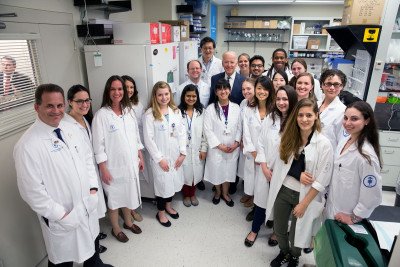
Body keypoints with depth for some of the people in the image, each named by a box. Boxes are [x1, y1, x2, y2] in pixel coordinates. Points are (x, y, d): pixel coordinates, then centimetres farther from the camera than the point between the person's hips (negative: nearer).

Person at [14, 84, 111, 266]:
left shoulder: (71, 129, -2)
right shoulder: (28, 145, -22)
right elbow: (32, 190, -20)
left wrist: (93, 187, 0)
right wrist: (61, 215, -16)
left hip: (88, 206, 6)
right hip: (62, 219, -6)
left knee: (91, 242, 29)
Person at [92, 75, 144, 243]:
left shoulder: (129, 111, 2)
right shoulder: (101, 114, -15)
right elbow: (98, 144, -14)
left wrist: (140, 157, 9)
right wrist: (103, 169, -14)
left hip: (131, 163, 5)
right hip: (113, 165, -5)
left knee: (129, 193, 21)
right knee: (114, 197, 13)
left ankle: (128, 222, 45)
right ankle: (116, 229, 36)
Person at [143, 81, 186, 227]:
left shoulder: (176, 111, 2)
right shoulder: (149, 114, -12)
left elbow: (182, 133, 4)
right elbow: (148, 139, -13)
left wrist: (182, 153, -2)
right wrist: (159, 159, -13)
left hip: (175, 155, 5)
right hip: (160, 157, -4)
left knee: (174, 181, 16)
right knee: (163, 184, 6)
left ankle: (168, 205, 43)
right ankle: (161, 212, 31)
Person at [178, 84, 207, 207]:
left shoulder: (201, 111, -1)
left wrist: (204, 148, -3)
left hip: (197, 149, 2)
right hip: (183, 149, -2)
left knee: (196, 172, 13)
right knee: (185, 173, 9)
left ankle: (192, 194, 37)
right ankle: (186, 195, 34)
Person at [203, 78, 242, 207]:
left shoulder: (236, 108, 0)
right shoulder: (210, 109, -8)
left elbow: (239, 127, 3)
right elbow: (207, 130, -11)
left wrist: (236, 143, -9)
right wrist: (220, 145, -14)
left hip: (232, 148, 2)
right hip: (216, 148, -2)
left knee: (229, 170, 14)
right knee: (216, 170, 11)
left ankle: (225, 193, 37)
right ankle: (218, 192, 38)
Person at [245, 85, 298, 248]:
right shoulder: (270, 118, 0)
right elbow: (261, 143, 2)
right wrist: (264, 167, -6)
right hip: (266, 170, 3)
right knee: (261, 200, 15)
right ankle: (254, 230, 39)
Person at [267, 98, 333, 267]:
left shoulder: (324, 144, -15)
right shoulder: (288, 137, -3)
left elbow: (322, 180, -13)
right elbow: (282, 163, 5)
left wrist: (304, 203, -13)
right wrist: (298, 175, -14)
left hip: (305, 195, -3)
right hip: (283, 190, 3)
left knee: (296, 234, 15)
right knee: (279, 230, 17)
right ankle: (283, 252, 48)